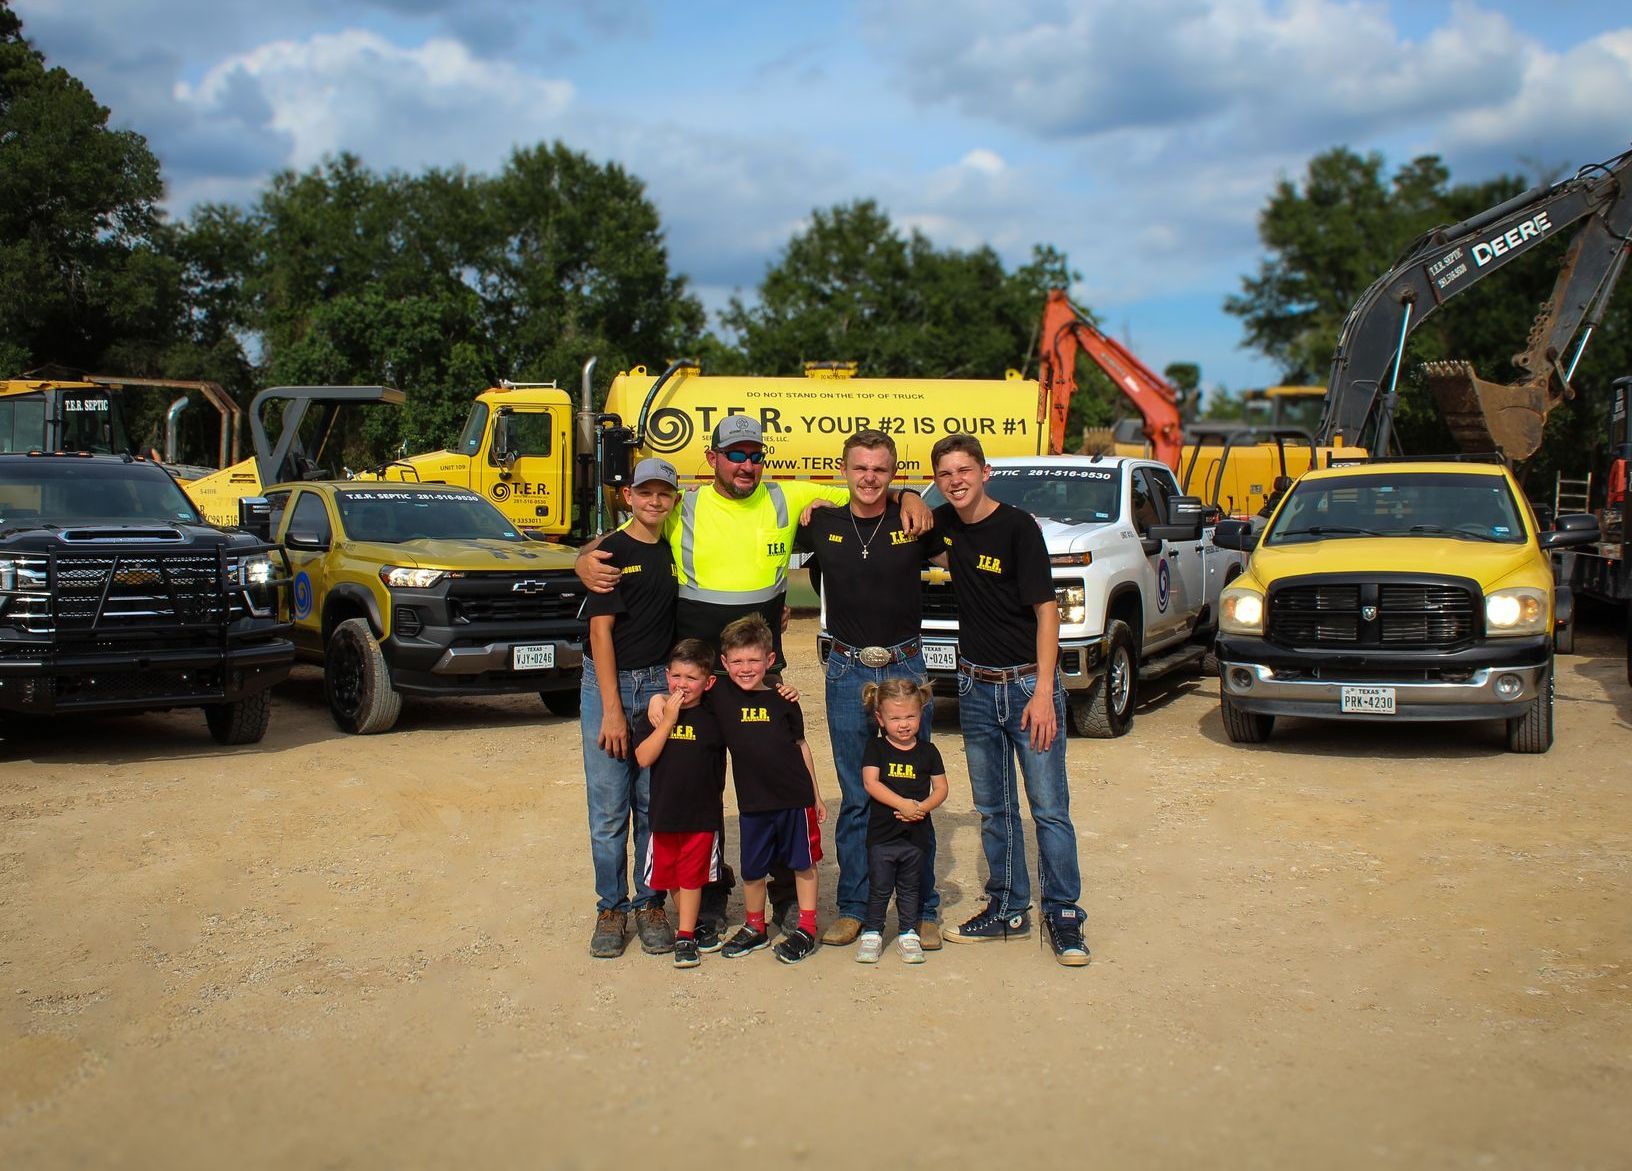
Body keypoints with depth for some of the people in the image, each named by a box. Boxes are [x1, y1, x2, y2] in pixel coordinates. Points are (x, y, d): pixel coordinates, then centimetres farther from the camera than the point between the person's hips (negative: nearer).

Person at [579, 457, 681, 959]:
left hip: (660, 685, 3)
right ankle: (611, 908, 14)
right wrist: (612, 709, -14)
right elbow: (601, 630, -8)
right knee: (609, 808, 2)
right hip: (608, 685, -3)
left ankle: (651, 904, 18)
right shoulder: (613, 551, -4)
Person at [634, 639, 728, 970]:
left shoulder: (713, 718, -4)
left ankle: (685, 936, 12)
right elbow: (644, 757, -14)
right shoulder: (654, 715, -4)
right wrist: (668, 720, -20)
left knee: (691, 876, 3)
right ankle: (696, 925, 33)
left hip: (702, 812, -2)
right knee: (670, 875, 13)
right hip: (664, 811, 2)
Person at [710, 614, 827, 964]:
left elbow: (800, 745, 7)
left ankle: (806, 929, 20)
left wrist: (816, 795, 10)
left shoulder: (782, 699, -2)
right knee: (752, 869, 12)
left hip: (795, 796, -1)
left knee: (803, 863, 8)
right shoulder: (720, 695, -3)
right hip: (752, 801, 1)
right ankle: (754, 927, 30)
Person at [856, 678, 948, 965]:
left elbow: (940, 788, 4)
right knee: (879, 888, 6)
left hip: (915, 834, 2)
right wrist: (902, 804, -22)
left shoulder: (927, 751, 2)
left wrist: (922, 807, -16)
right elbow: (871, 783, -14)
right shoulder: (876, 749, -3)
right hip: (881, 835, -1)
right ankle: (872, 933, 19)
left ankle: (908, 934, 25)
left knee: (909, 888, 14)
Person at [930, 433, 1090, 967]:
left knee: (1049, 807, -2)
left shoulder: (1017, 527, -12)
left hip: (1028, 683, -5)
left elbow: (1046, 610, -13)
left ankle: (1063, 916, 7)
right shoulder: (945, 523, 4)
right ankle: (1008, 911, 23)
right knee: (993, 808, 12)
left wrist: (1043, 692, -19)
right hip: (976, 685, 6)